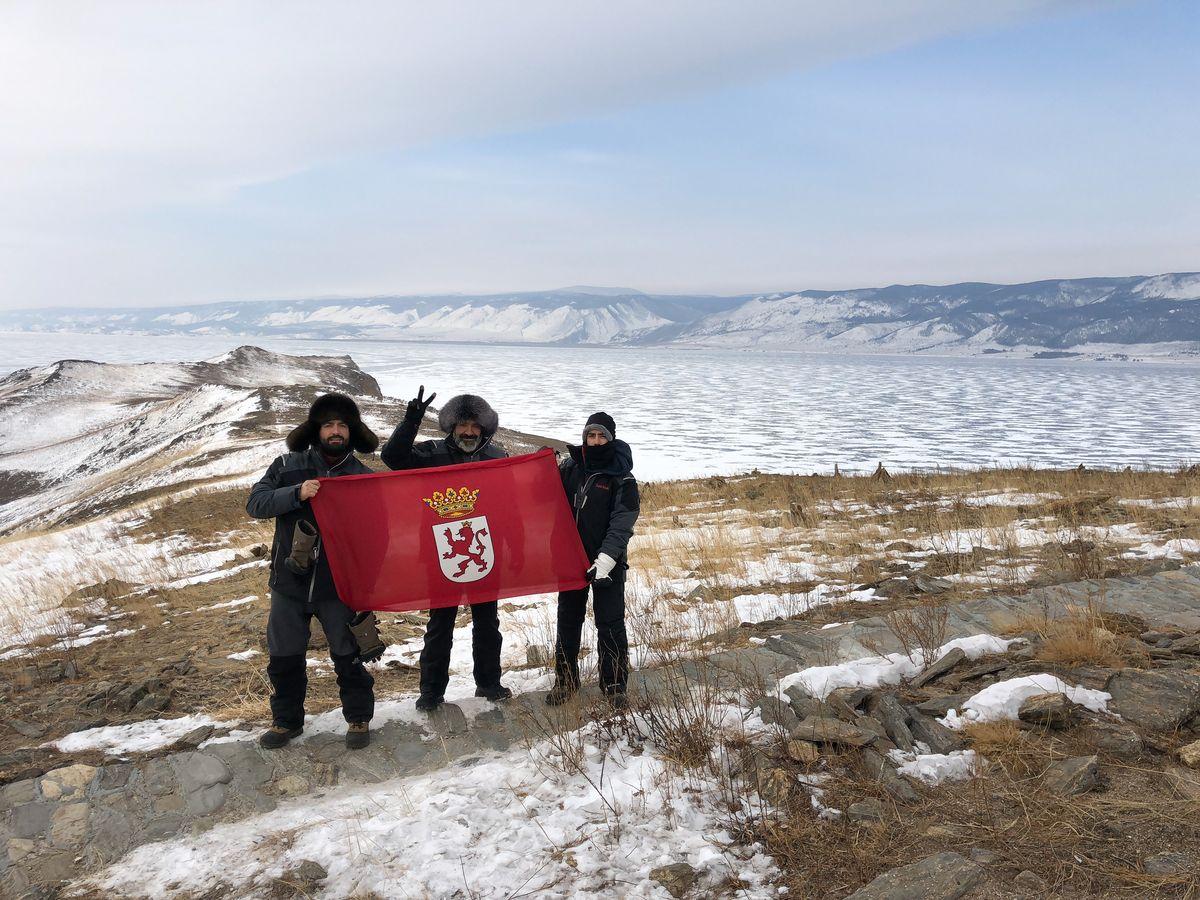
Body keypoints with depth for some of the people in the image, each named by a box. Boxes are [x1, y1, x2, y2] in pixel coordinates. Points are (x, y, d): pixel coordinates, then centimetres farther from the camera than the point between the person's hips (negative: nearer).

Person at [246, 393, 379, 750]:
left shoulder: (364, 477, -2)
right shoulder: (288, 466, -1)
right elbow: (255, 503, -10)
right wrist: (296, 493, -25)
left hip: (339, 586, -1)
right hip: (289, 583, 1)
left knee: (348, 657, 6)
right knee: (284, 657, 12)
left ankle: (359, 719, 26)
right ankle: (286, 720, 33)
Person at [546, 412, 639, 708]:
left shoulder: (622, 478, -9)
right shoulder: (569, 468, 2)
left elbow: (621, 524, -17)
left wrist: (606, 558, -26)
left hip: (607, 564, -4)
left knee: (610, 624, 0)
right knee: (568, 620, 13)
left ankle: (614, 685, 14)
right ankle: (565, 680, 27)